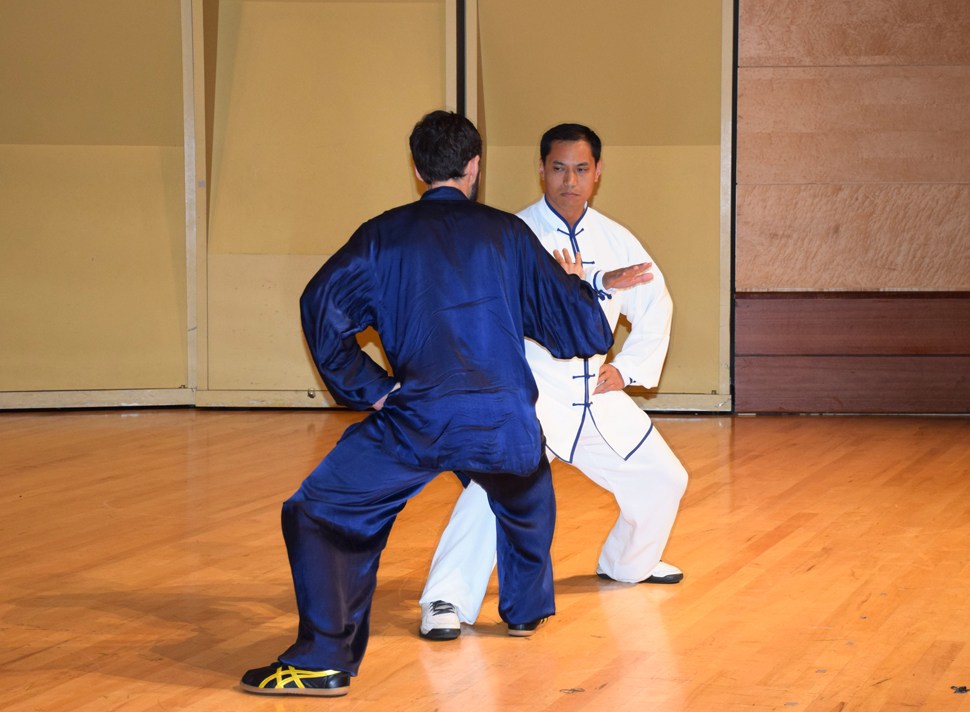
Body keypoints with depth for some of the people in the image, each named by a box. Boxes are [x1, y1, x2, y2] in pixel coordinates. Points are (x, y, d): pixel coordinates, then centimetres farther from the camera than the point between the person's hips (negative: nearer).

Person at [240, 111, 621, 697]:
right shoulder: (508, 233, 12)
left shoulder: (385, 235, 8)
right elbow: (581, 329, 16)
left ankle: (325, 661, -9)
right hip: (507, 422, 3)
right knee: (527, 498, 37)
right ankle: (527, 607, 53)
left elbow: (323, 308, -5)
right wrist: (579, 286, 38)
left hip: (418, 422, -3)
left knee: (318, 515, 3)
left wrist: (367, 387, 2)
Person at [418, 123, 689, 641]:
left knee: (662, 479, 17)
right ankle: (447, 600, -25)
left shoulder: (616, 241, 3)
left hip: (595, 395, 6)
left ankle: (628, 562, 45)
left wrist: (628, 369, 7)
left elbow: (654, 306, 17)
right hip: (527, 395, -6)